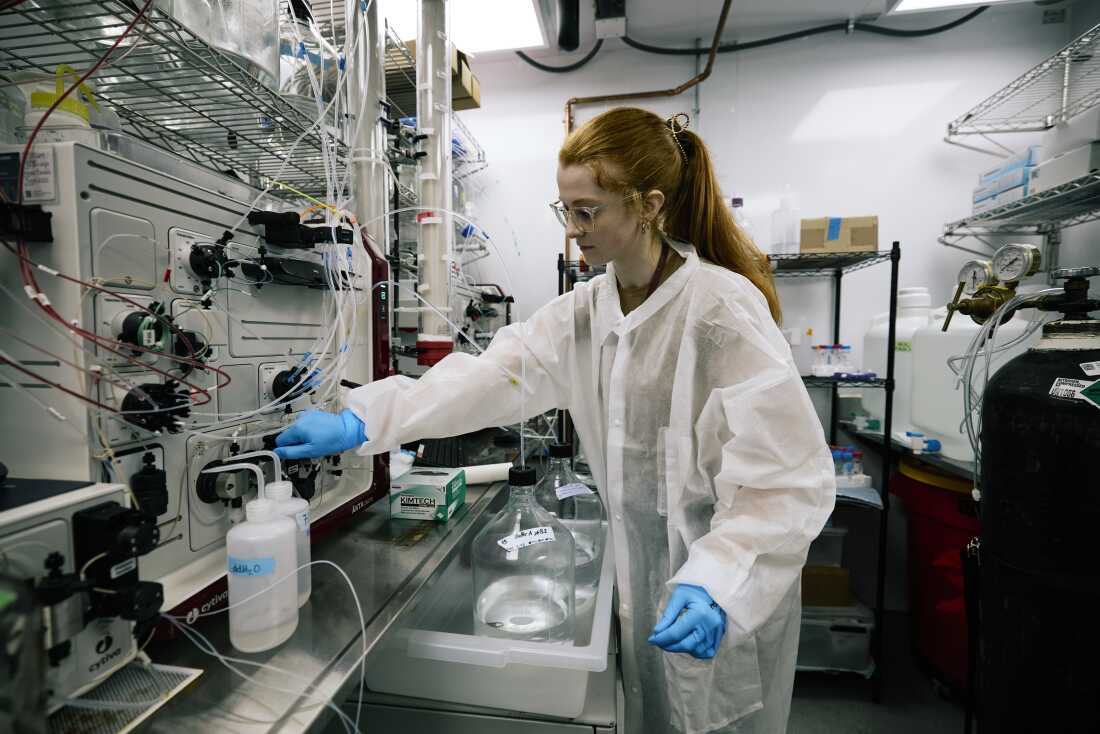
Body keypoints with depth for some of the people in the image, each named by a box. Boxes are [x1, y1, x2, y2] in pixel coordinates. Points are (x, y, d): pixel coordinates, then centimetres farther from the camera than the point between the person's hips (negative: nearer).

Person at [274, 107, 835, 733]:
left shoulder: (725, 308, -21)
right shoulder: (586, 311, -1)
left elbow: (790, 478, -21)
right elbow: (494, 374, -10)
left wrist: (716, 586, -32)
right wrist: (357, 423, -16)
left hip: (729, 595, -5)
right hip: (642, 580, 6)